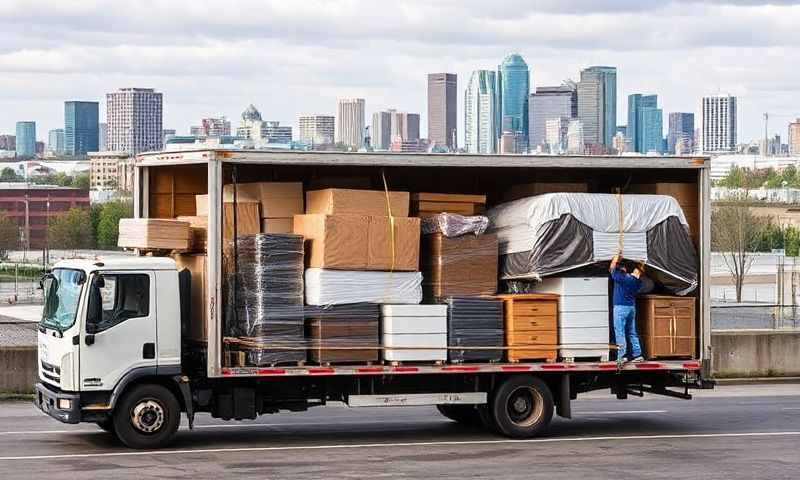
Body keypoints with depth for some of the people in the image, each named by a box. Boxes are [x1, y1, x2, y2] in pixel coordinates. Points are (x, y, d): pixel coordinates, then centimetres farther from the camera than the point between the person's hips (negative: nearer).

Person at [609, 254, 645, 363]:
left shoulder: (623, 277, -15)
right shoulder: (637, 282, 4)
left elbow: (612, 269, -3)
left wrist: (617, 256, 7)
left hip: (621, 307, -7)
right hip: (632, 308, 7)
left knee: (620, 332, -6)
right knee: (632, 333, 12)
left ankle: (621, 356, -10)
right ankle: (637, 355, 10)